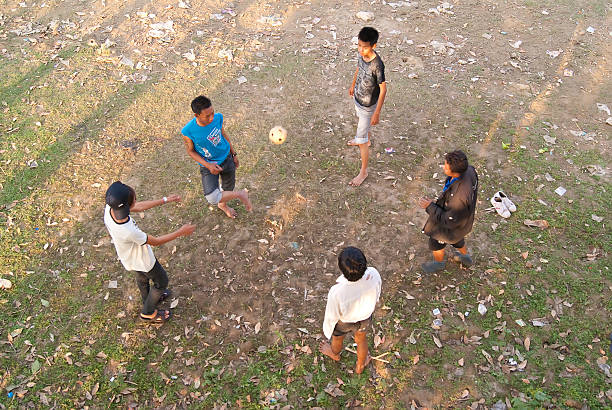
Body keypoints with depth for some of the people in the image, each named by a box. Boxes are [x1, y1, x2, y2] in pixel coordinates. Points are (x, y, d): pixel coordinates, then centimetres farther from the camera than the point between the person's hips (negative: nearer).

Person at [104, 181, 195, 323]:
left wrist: (165, 200, -7)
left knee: (142, 277, 34)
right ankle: (148, 312, 44)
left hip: (128, 256, 7)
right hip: (141, 260, -7)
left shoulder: (109, 208, -27)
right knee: (161, 281, 22)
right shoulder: (129, 232, -47)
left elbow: (139, 207, -10)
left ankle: (149, 299, 64)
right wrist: (181, 232, -21)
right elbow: (156, 241, -28)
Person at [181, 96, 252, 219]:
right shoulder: (188, 131, -29)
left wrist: (234, 154, 11)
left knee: (228, 189, 23)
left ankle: (223, 205, 59)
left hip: (227, 158, 3)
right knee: (212, 199, -20)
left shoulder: (218, 117, -18)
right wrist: (207, 165, -24)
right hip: (208, 165, -3)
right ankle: (241, 194, 6)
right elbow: (191, 151, -11)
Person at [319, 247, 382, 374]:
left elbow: (331, 317, -22)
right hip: (365, 318, 3)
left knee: (337, 339, 34)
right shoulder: (374, 274, -35)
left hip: (344, 322, -2)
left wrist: (327, 331, 0)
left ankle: (335, 354, 69)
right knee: (361, 339, 35)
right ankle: (360, 366, 65)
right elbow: (377, 294, -11)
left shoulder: (337, 293, -45)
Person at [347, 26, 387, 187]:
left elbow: (383, 89, -26)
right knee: (362, 121, 35)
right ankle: (366, 140, 67)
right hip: (358, 98, 8)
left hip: (368, 106, -8)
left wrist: (377, 113, -23)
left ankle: (363, 171, 16)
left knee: (361, 140, 0)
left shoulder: (377, 65, -35)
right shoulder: (361, 54, -13)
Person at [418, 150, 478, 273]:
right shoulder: (469, 169, -24)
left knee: (435, 243, 25)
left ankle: (439, 263, 56)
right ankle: (466, 258, 63)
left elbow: (450, 221, -31)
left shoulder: (459, 197, -47)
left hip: (452, 224, -7)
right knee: (456, 240, 36)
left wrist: (430, 207, -25)